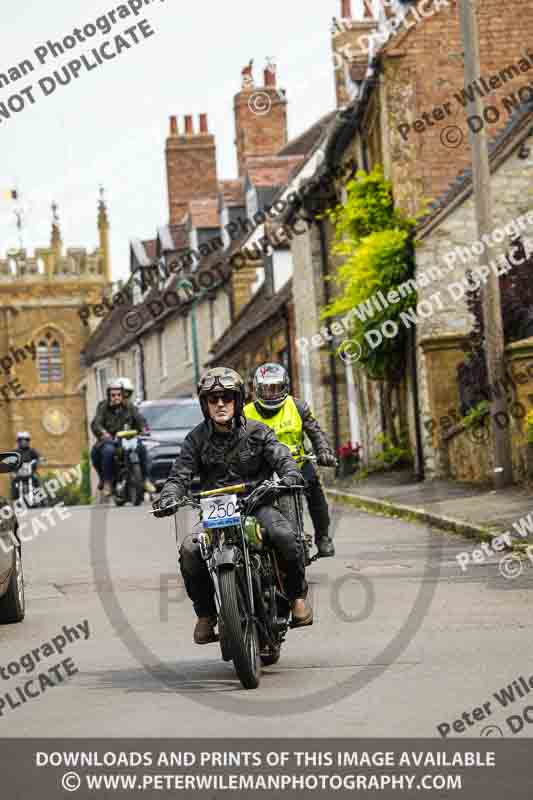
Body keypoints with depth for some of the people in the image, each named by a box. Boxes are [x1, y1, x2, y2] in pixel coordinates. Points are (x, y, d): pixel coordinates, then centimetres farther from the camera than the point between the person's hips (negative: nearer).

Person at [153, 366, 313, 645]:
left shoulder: (256, 432, 4)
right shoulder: (197, 438, 6)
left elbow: (283, 458, -6)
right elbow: (180, 474, 0)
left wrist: (290, 477, -30)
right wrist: (168, 497, -22)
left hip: (256, 504, -1)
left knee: (285, 536, -31)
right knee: (190, 552, -25)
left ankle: (297, 596, -5)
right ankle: (205, 614, -3)